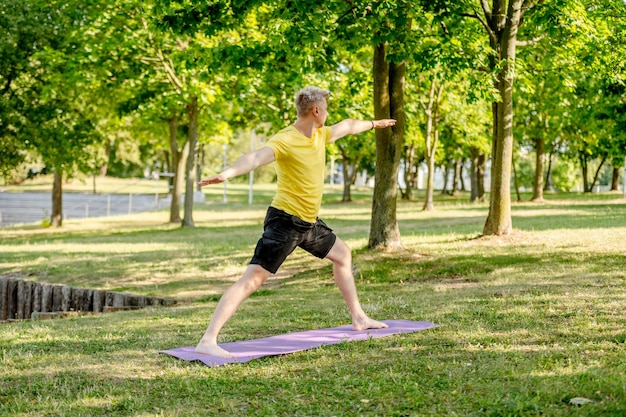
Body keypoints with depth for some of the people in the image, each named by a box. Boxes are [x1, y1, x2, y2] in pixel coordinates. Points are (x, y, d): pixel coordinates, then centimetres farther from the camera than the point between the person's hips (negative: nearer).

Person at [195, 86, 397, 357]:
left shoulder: (320, 135, 6)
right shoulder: (285, 141, -20)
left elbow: (347, 127, 28)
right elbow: (257, 157, -40)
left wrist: (373, 124, 47)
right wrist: (227, 173, -59)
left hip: (309, 222, 10)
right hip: (285, 221, -10)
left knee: (343, 255, 27)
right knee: (252, 278, -18)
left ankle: (358, 318, 45)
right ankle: (207, 341, -23)